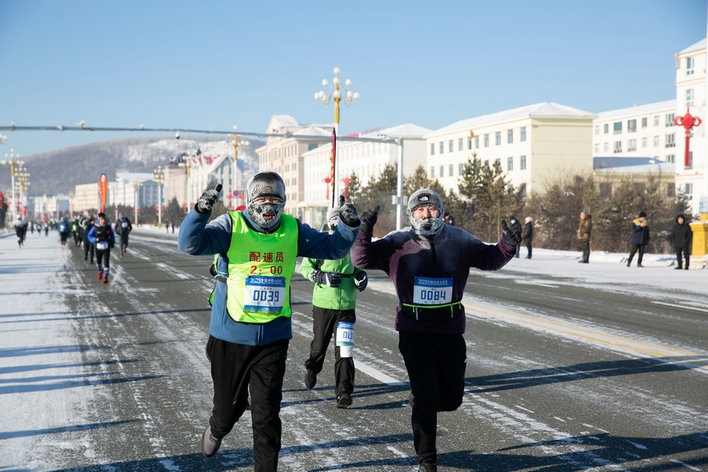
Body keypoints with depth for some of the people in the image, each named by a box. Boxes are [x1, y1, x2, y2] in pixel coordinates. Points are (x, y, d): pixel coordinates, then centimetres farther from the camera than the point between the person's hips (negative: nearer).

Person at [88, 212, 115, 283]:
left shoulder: (108, 226, -5)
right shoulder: (95, 227, -11)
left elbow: (112, 234, 13)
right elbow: (90, 236, -6)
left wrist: (113, 242, 3)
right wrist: (96, 239, -23)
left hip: (107, 248, 0)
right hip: (98, 248, 1)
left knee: (106, 262, -10)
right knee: (98, 262, 19)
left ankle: (105, 277, -4)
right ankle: (100, 271, 49)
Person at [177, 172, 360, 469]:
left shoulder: (293, 230, 1)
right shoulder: (231, 225, -10)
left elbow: (333, 247, 6)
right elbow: (190, 244, -23)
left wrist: (349, 225, -13)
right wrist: (200, 211, -39)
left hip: (273, 336, 2)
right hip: (231, 335, -1)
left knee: (267, 414, 4)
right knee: (229, 406, 16)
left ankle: (266, 467, 21)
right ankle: (216, 430, 52)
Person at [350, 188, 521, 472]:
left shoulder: (459, 241, 2)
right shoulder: (397, 243, -4)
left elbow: (490, 259, 11)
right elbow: (362, 259, -6)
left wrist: (507, 245, -8)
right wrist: (364, 232, -23)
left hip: (450, 332, 3)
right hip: (414, 334, -3)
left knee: (451, 398, 8)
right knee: (426, 397, -4)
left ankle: (420, 405, 43)